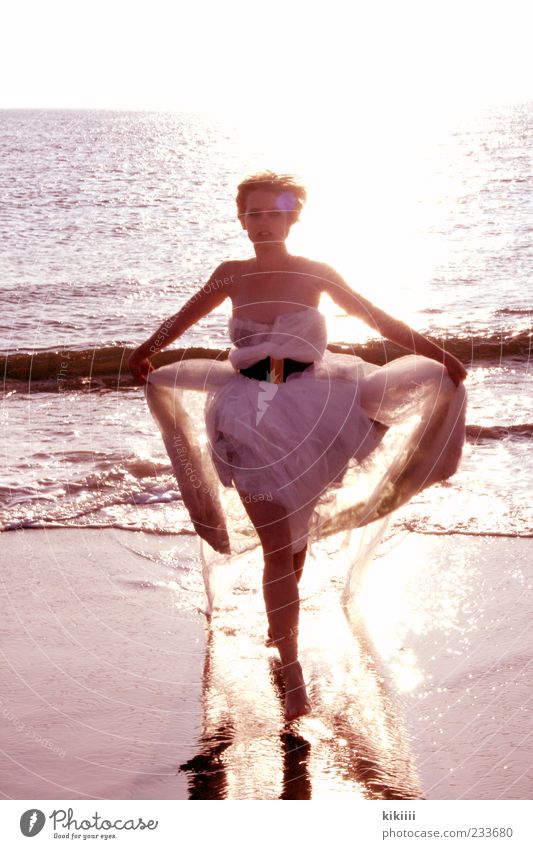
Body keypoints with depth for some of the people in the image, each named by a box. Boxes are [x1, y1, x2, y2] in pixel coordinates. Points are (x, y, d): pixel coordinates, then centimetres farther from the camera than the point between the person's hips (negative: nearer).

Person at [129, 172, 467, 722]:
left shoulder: (314, 274, -2)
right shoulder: (231, 276, 2)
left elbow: (375, 317, 5)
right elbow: (185, 317, 20)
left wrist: (438, 356, 7)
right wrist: (146, 353, 34)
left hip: (309, 411, 0)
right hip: (250, 419, 0)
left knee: (294, 537, 15)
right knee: (276, 548, -2)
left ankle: (283, 620, 43)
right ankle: (292, 679, 0)